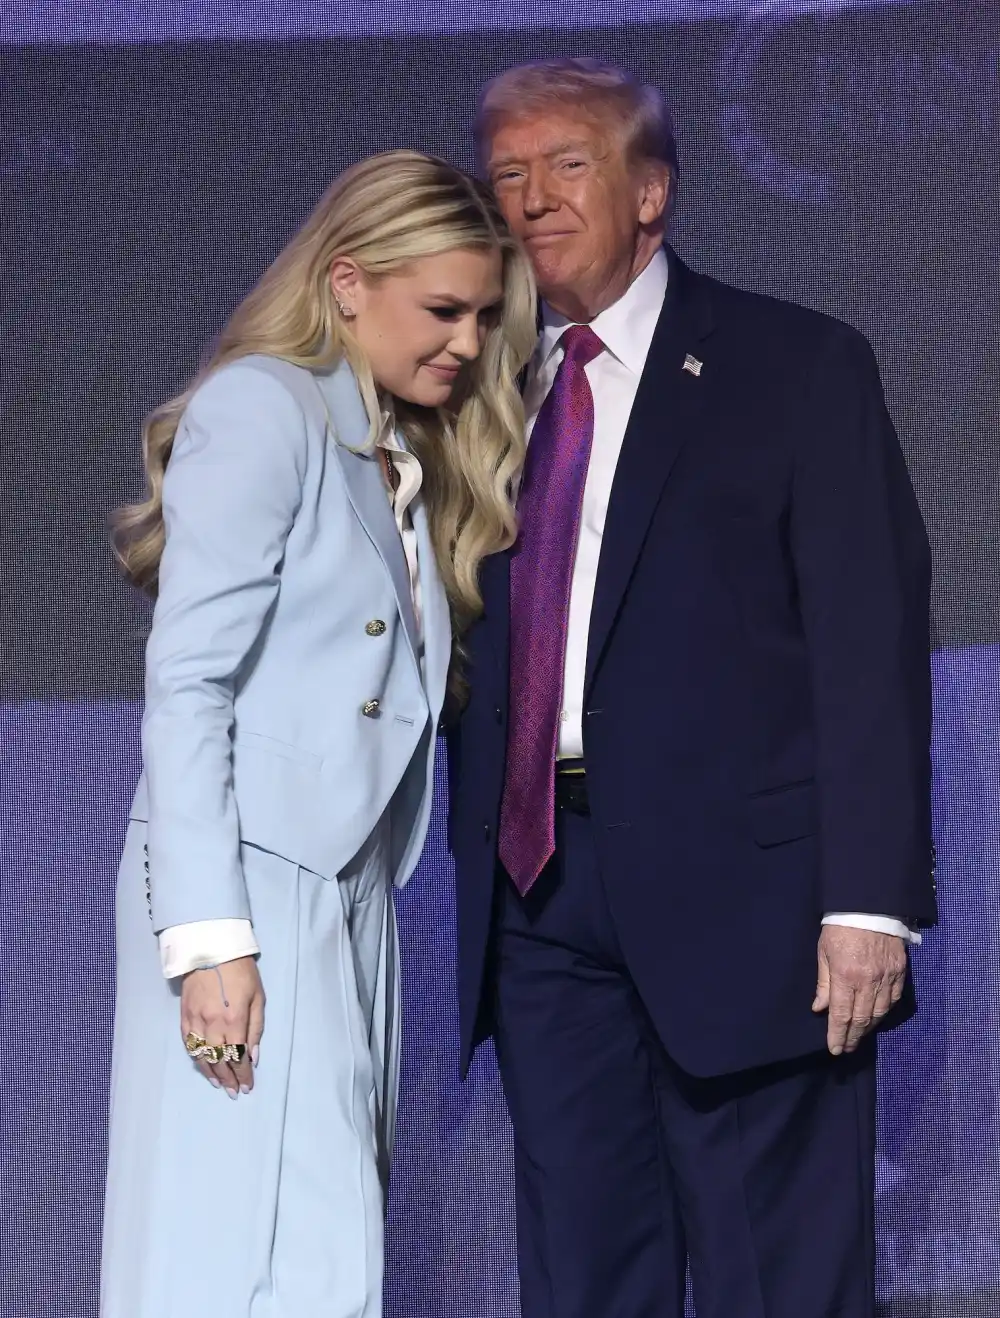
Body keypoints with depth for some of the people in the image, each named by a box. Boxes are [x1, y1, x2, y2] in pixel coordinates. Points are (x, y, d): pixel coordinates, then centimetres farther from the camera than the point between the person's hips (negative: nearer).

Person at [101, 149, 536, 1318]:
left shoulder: (408, 462, 20)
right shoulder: (262, 408, -5)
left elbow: (392, 688, 15)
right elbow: (187, 681, -13)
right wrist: (206, 932, -19)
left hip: (347, 892, 8)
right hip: (248, 884, -8)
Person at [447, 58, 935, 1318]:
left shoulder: (800, 369, 2)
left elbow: (872, 640, -5)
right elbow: (483, 651, 16)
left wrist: (868, 898, -13)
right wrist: (479, 862, 5)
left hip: (734, 885, -5)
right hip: (541, 892, 5)